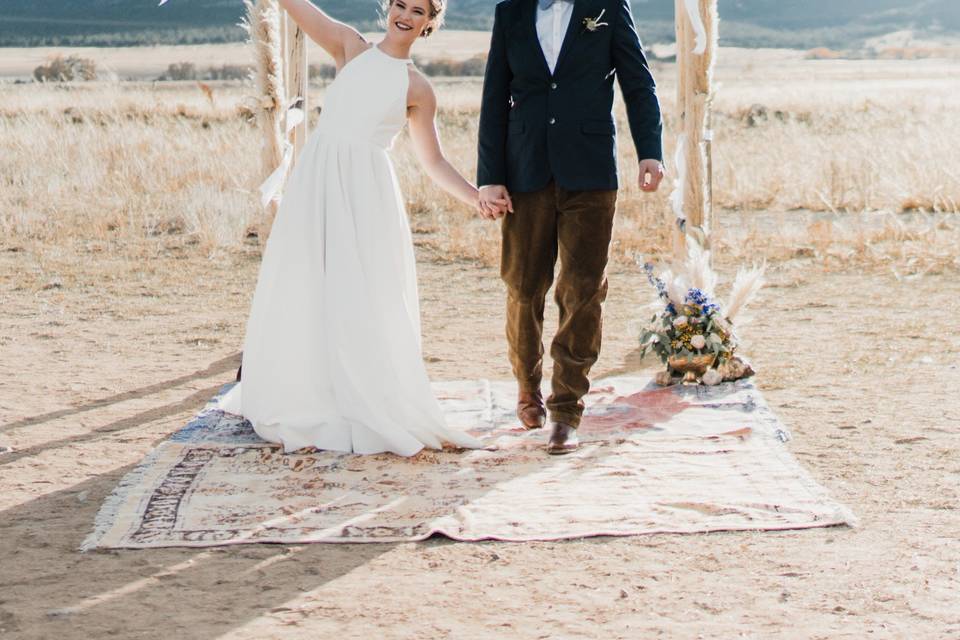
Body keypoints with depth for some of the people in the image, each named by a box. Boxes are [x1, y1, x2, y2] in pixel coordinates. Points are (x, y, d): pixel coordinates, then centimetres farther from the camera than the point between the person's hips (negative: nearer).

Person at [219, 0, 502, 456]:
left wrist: (475, 197, 0)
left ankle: (370, 411, 5)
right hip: (315, 181, 2)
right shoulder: (350, 47, 11)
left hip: (364, 194, -2)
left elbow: (433, 162, 12)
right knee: (302, 294, 5)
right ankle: (305, 404, 17)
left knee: (364, 301, -4)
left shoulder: (417, 89, 9)